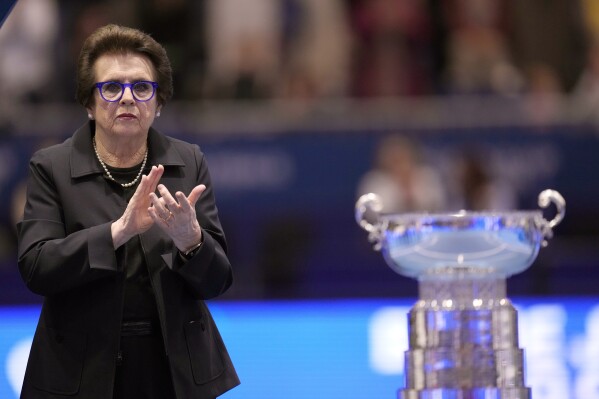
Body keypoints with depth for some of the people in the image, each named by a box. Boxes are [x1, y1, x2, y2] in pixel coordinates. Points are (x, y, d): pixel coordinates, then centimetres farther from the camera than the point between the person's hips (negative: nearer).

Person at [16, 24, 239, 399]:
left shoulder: (189, 162, 2)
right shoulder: (51, 168, -3)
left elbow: (217, 281, -1)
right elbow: (35, 268, -15)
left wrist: (189, 238, -22)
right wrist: (119, 230, -26)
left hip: (177, 368, 2)